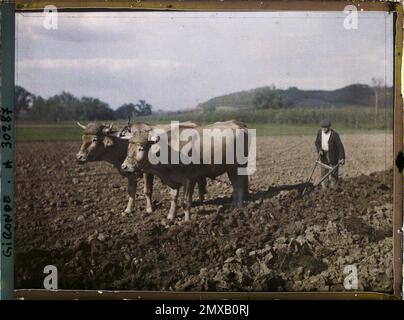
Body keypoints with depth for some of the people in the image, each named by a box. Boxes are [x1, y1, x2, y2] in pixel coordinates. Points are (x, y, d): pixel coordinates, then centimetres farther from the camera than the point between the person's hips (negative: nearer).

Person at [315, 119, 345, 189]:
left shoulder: (334, 135, -22)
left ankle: (333, 187, 5)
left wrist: (342, 158, -30)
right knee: (324, 170, 6)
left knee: (333, 171, -2)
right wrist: (319, 150, -15)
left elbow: (340, 146, -23)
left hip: (333, 154, -5)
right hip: (323, 154, 5)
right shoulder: (320, 132, -6)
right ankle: (324, 188, 13)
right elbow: (317, 143, 4)